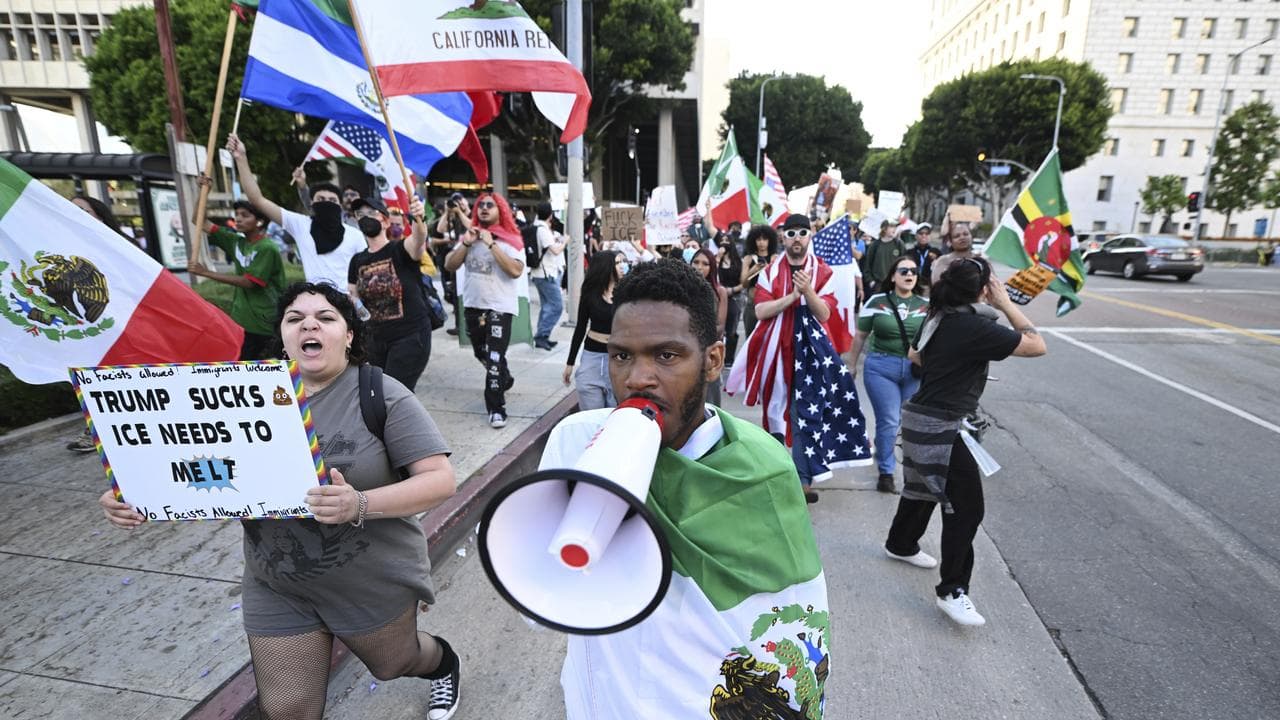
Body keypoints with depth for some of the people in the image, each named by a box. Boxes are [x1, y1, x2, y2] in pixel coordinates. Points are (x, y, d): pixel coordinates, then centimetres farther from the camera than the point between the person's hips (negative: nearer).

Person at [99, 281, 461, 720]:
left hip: (373, 582, -3)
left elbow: (440, 480, -22)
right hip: (276, 589, 3)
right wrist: (136, 498, -16)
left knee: (392, 665, 23)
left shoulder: (380, 393, -18)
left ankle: (441, 661, 57)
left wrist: (359, 506, -36)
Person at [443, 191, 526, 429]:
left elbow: (516, 271, -22)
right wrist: (466, 243, -10)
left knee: (495, 357, -12)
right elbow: (449, 265, 3)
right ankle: (504, 380, 47)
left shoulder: (511, 240, -6)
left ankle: (496, 408, -5)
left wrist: (491, 244, -20)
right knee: (482, 354, 20)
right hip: (472, 305, 6)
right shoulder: (469, 235, 9)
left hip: (500, 307, -6)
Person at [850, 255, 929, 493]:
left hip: (916, 370, 3)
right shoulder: (876, 302, -2)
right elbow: (860, 336, 5)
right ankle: (886, 471, 16)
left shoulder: (926, 306, 3)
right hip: (881, 368, -2)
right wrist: (851, 366, 8)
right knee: (889, 421, -3)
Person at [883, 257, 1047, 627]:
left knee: (924, 486, 26)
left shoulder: (939, 318, 6)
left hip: (923, 416, 10)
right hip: (938, 425, -10)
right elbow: (1037, 345, -16)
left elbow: (915, 355, 22)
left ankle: (901, 544, 45)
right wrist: (1006, 304, -10)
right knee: (967, 505, -3)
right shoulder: (976, 327, -20)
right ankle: (952, 590, 5)